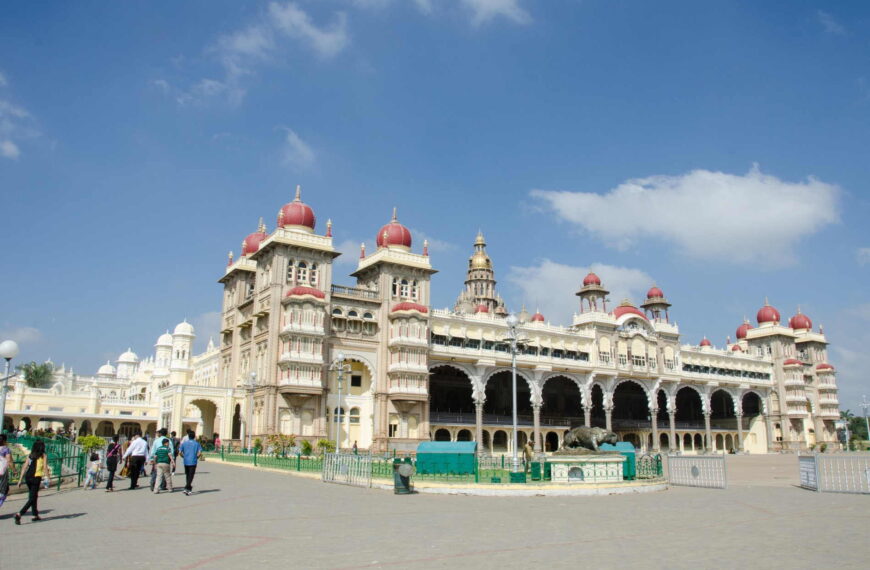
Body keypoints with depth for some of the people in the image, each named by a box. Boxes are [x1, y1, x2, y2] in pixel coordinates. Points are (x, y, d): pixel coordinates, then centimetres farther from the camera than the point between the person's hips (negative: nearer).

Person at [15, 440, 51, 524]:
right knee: (32, 499, -1)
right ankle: (19, 514, -17)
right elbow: (45, 469, -7)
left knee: (34, 496, 20)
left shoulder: (30, 455, 10)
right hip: (36, 478, -6)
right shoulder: (43, 456, -4)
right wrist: (49, 479, 1)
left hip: (27, 477, 6)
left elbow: (24, 467, 6)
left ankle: (35, 515, 27)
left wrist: (21, 479, 8)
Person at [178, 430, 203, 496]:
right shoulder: (197, 443, -3)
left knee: (187, 475, 17)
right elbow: (200, 453, -12)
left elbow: (180, 452, -2)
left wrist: (184, 457, 13)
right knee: (191, 476, -3)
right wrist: (196, 457, 5)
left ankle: (189, 488, 26)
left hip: (186, 462, 3)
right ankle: (186, 488, -17)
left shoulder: (184, 443, 3)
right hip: (193, 462, -3)